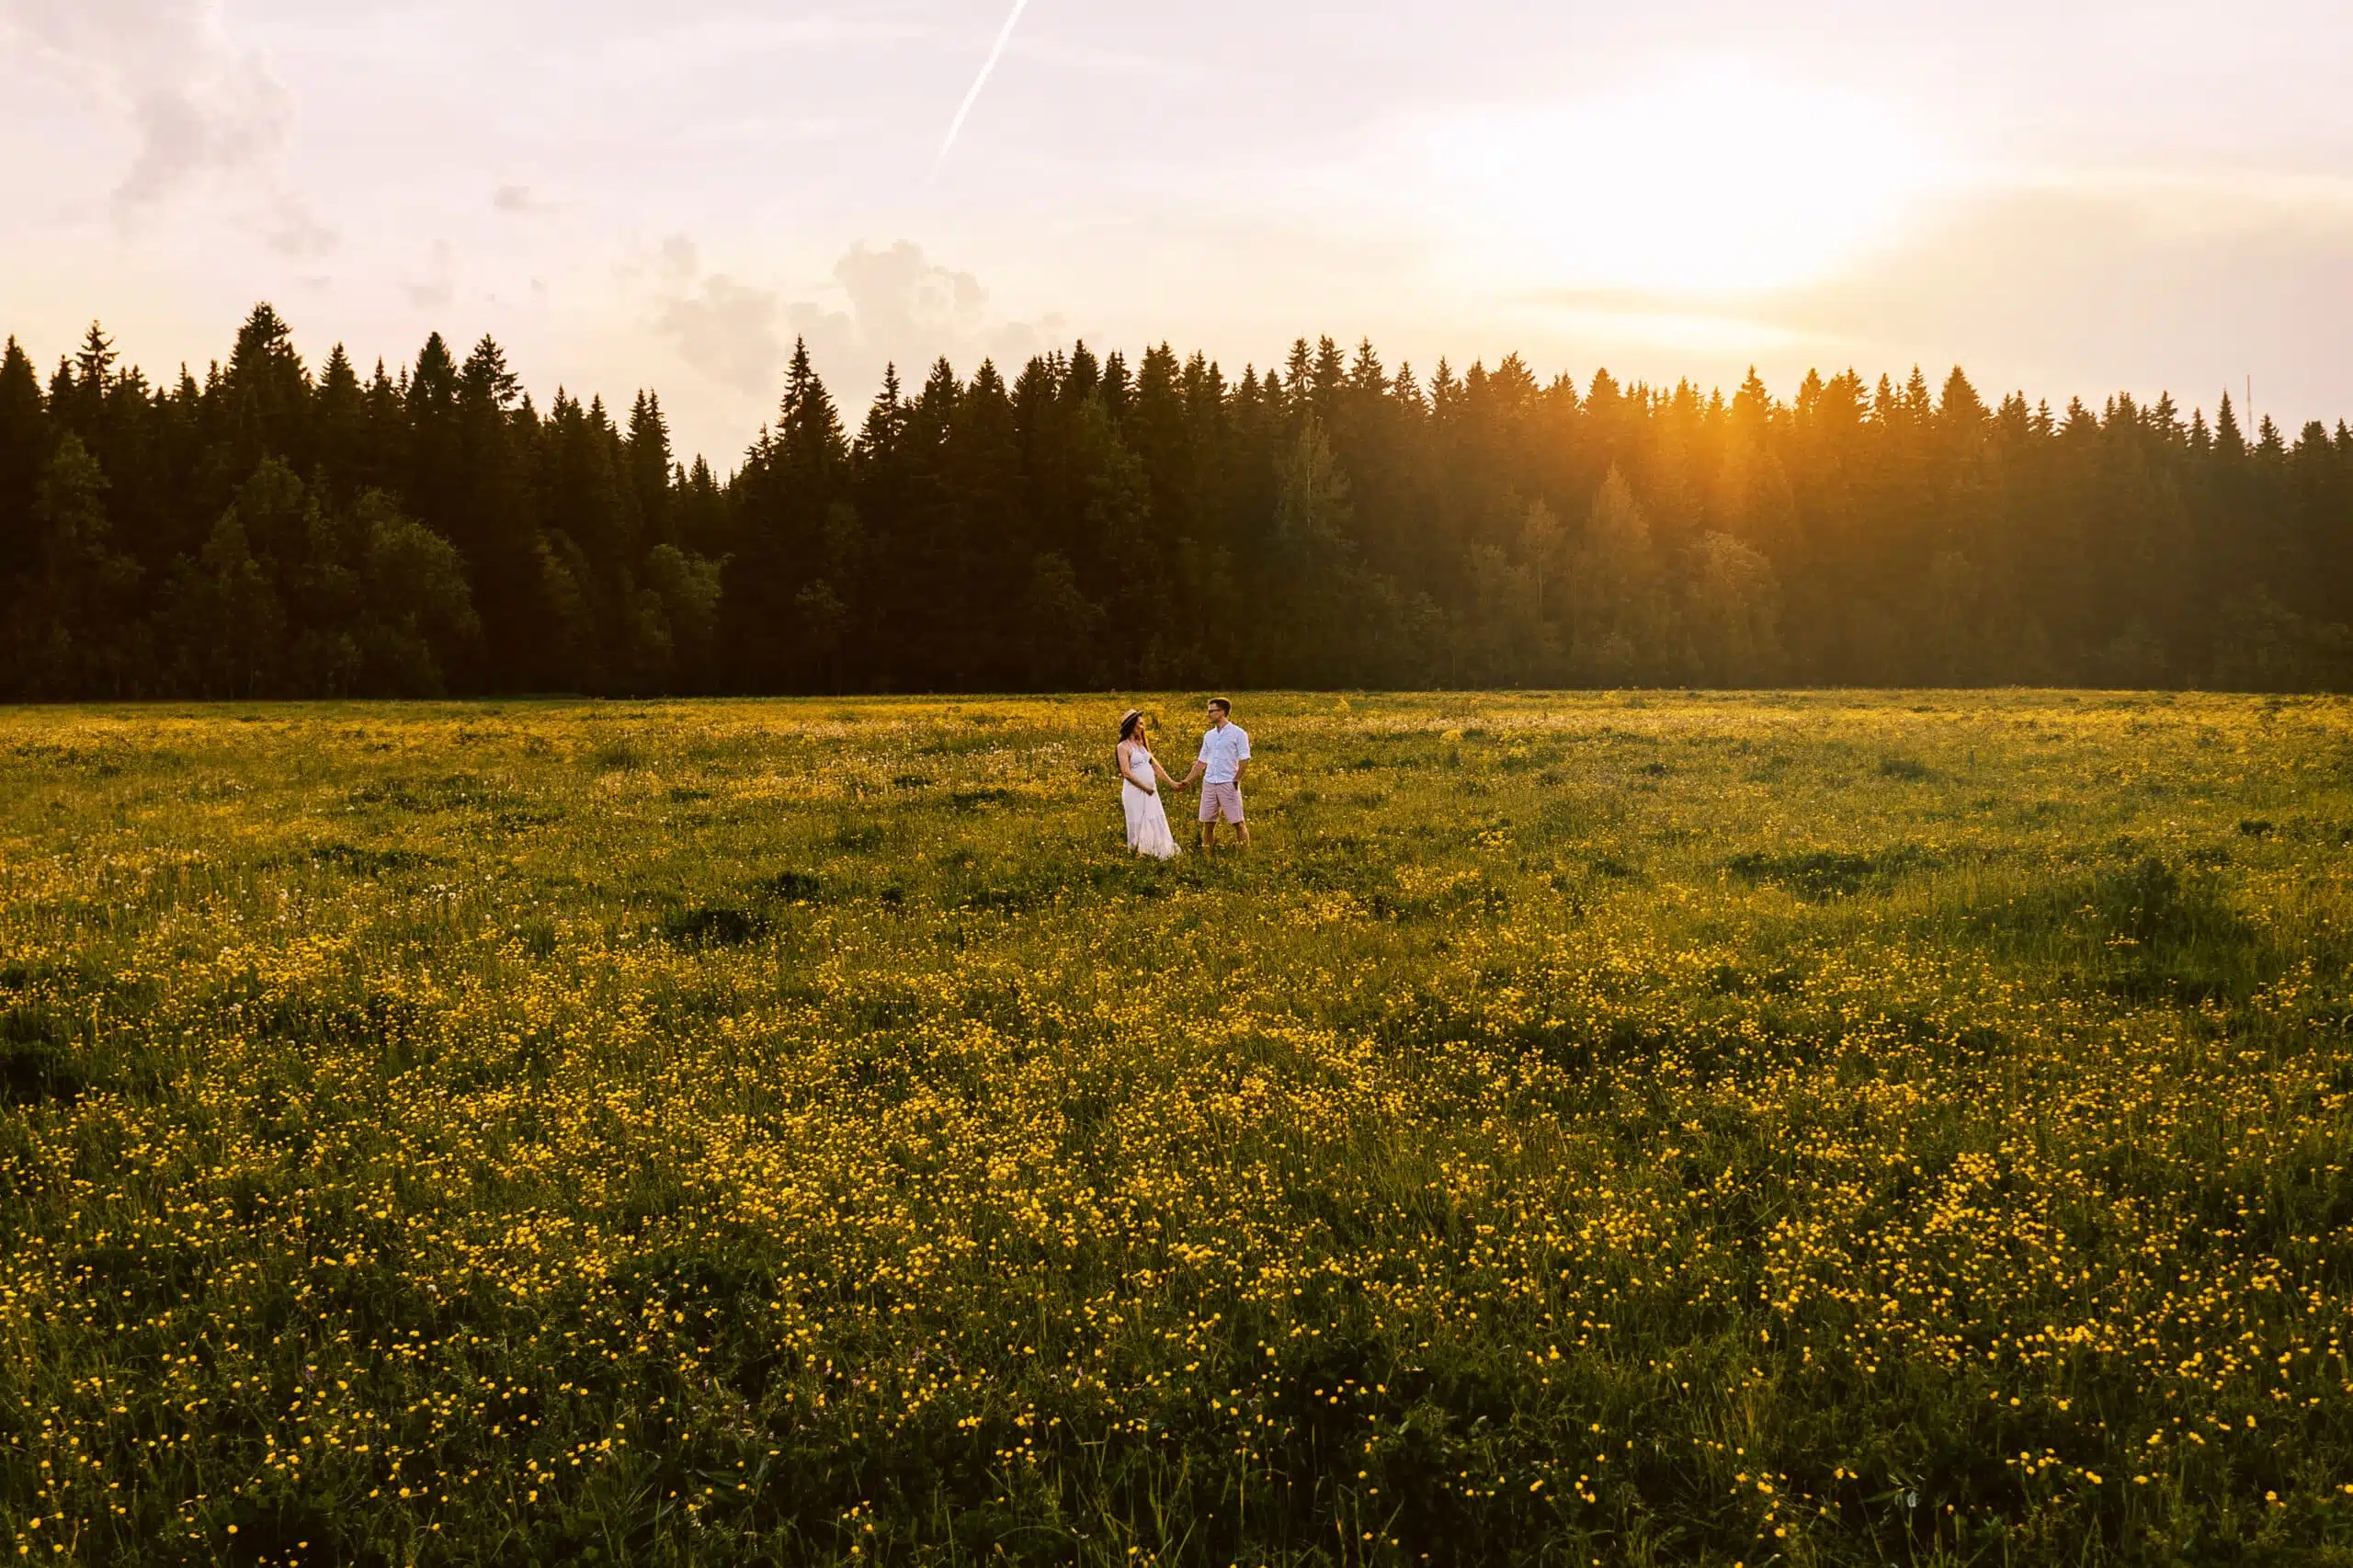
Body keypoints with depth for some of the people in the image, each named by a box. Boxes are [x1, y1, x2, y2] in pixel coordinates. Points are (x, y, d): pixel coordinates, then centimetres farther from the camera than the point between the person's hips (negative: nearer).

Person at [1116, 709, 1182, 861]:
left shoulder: (1142, 743, 14)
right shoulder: (1124, 747, -10)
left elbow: (1155, 765, 17)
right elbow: (1127, 773, -18)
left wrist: (1172, 782, 13)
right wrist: (1146, 788, -14)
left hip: (1150, 792, 7)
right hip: (1135, 792, -7)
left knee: (1157, 823, 8)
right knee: (1138, 825, 0)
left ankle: (1164, 853, 13)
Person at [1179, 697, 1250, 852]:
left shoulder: (1237, 733, -3)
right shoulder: (1209, 736, 14)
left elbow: (1244, 761, -7)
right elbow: (1201, 762, 17)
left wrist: (1236, 781, -12)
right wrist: (1187, 781, 11)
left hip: (1228, 784, -6)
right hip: (1209, 784, 6)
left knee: (1237, 822, -4)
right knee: (1208, 823, 7)